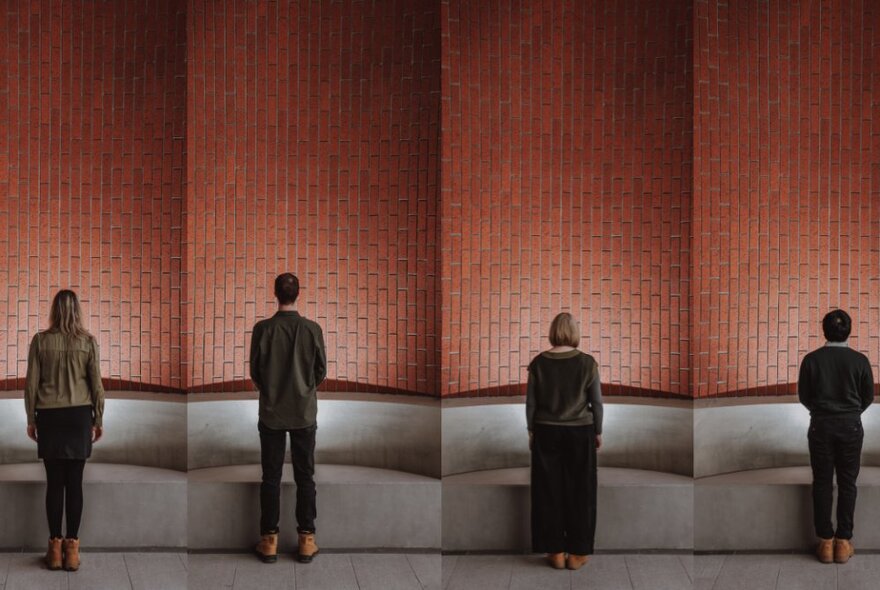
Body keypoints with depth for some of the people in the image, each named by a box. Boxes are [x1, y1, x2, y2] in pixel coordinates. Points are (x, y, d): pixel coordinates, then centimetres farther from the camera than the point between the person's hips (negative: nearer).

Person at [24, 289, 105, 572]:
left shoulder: (40, 341, -3)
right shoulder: (88, 341, -3)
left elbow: (31, 383, -1)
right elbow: (96, 384, -1)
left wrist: (31, 419, 9)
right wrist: (99, 419, 9)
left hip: (49, 416, 0)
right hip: (79, 416, 0)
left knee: (54, 482, 3)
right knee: (74, 483, 2)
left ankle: (55, 548, 6)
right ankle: (72, 548, 4)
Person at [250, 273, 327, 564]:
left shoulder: (262, 328, -9)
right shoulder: (312, 329, -7)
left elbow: (254, 372, -2)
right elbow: (321, 371, 1)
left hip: (271, 413, 0)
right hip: (304, 412, 0)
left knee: (271, 477, 7)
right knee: (305, 476, 7)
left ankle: (269, 540, 10)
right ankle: (306, 539, 10)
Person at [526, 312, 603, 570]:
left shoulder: (538, 362, -4)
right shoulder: (587, 362, -8)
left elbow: (531, 402, 0)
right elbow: (597, 402, -3)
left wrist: (531, 431, 12)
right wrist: (598, 432, 9)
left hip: (547, 433, 1)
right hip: (580, 433, -1)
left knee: (548, 491, 8)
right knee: (579, 491, 7)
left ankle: (555, 551, 12)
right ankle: (576, 552, 10)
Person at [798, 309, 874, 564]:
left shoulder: (811, 359, -6)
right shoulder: (860, 360, -6)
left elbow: (803, 396, 2)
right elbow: (869, 396, 4)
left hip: (821, 426, 0)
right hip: (851, 427, 0)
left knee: (822, 483, 7)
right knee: (847, 483, 7)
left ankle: (826, 542, 8)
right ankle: (843, 541, 9)